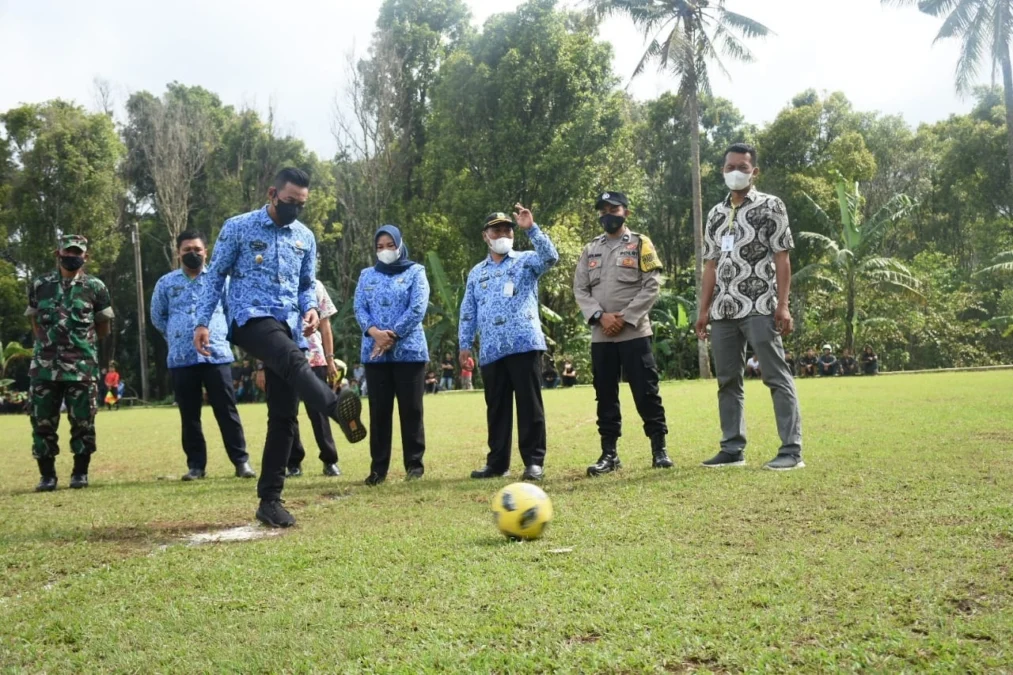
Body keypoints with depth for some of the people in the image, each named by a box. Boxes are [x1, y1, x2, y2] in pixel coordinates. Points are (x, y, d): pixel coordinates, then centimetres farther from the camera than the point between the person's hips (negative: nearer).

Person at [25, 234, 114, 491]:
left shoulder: (95, 287, 3)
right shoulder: (39, 285, 8)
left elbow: (104, 327, 11)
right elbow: (35, 322, 18)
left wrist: (81, 342, 11)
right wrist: (50, 343, 9)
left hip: (82, 366, -1)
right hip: (45, 365, 2)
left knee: (83, 421, 1)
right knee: (42, 421, 2)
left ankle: (80, 473, 14)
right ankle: (47, 475, 13)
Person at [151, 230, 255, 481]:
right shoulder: (166, 283, 9)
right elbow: (157, 317, 20)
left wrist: (221, 333, 8)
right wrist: (177, 337, 13)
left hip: (217, 356, -1)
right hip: (181, 359, 1)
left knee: (227, 411, -2)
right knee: (189, 415, 5)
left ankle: (241, 461, 1)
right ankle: (196, 465, 13)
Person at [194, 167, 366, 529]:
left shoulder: (306, 237, 14)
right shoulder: (238, 227, 2)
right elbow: (216, 275, 4)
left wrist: (311, 308, 0)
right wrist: (203, 322, -3)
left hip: (288, 327, 5)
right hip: (249, 319, -5)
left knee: (284, 416, 1)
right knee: (292, 359, -37)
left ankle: (270, 500, 9)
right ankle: (338, 408, -65)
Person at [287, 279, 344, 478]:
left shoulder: (315, 286, 10)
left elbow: (325, 325, 11)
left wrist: (330, 358, 4)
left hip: (314, 358, 0)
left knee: (319, 412, 3)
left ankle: (330, 460, 12)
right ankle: (294, 462, 14)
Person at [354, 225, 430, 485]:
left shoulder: (415, 272, 6)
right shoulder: (366, 275, 15)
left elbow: (417, 308, -6)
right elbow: (359, 309, 5)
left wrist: (392, 335, -13)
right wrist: (375, 333, -14)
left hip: (409, 351, -3)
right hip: (374, 353, 3)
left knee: (411, 409, -1)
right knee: (379, 411, 3)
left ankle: (414, 464, 7)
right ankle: (378, 468, 8)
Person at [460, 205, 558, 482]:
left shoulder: (526, 261, 8)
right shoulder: (476, 273, 19)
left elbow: (550, 257, -14)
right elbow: (468, 311, 17)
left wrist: (531, 229, -22)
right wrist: (465, 344, 9)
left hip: (524, 344, -4)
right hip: (491, 351, 4)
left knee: (529, 404, -2)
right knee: (496, 408, 9)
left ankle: (534, 461, 3)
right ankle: (497, 462, 16)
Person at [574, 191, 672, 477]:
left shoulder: (640, 244, 4)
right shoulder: (590, 250, 14)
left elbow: (652, 286, -5)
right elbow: (579, 289, 8)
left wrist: (624, 318, -12)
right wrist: (600, 315, -9)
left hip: (634, 332, -4)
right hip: (600, 335, 4)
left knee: (646, 391, -4)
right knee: (605, 395, 6)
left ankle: (659, 449, 6)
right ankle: (609, 453, 13)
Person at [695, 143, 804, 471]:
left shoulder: (770, 206, 1)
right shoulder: (716, 214, 16)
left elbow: (782, 258, -4)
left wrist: (782, 305, -12)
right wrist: (704, 310, 11)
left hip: (760, 307, -6)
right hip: (723, 310, 6)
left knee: (776, 377, -5)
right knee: (727, 380, 8)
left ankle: (791, 450, -4)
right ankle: (732, 449, 15)